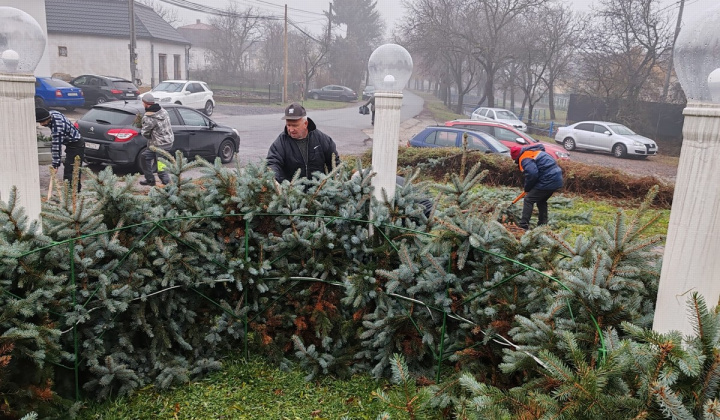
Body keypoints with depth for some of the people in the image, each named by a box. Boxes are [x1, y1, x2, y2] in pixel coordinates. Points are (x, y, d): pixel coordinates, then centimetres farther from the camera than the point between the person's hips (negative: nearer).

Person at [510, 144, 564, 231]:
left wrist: (527, 187, -5)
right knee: (542, 201, 24)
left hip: (547, 181, -10)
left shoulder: (525, 158, -10)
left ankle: (523, 225, -3)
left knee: (528, 200, -2)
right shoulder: (533, 151, 20)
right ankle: (543, 224, 28)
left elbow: (532, 174, -23)